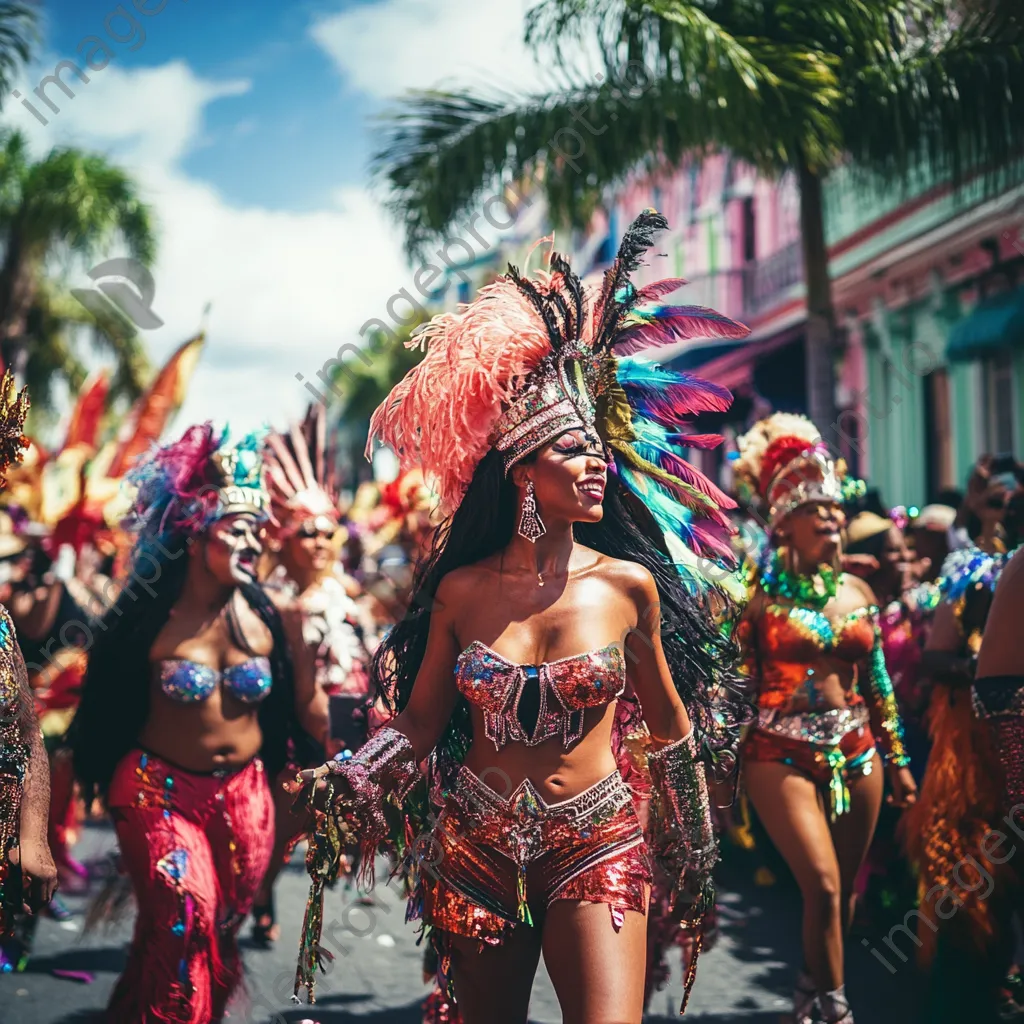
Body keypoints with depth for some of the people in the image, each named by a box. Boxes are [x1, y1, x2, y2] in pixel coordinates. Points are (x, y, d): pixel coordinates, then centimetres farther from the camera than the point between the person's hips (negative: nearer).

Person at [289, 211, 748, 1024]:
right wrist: (346, 784, -16)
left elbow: (668, 727, 8)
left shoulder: (630, 586, -4)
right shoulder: (462, 591, -3)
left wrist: (692, 855, 13)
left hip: (597, 848, -1)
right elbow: (419, 724, 3)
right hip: (475, 850, 2)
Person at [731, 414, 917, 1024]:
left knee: (845, 888, 10)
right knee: (823, 885, -13)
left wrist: (898, 760, 15)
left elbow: (879, 683, 14)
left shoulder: (857, 591, 8)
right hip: (783, 754, -4)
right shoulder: (761, 593, -5)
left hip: (855, 749, 5)